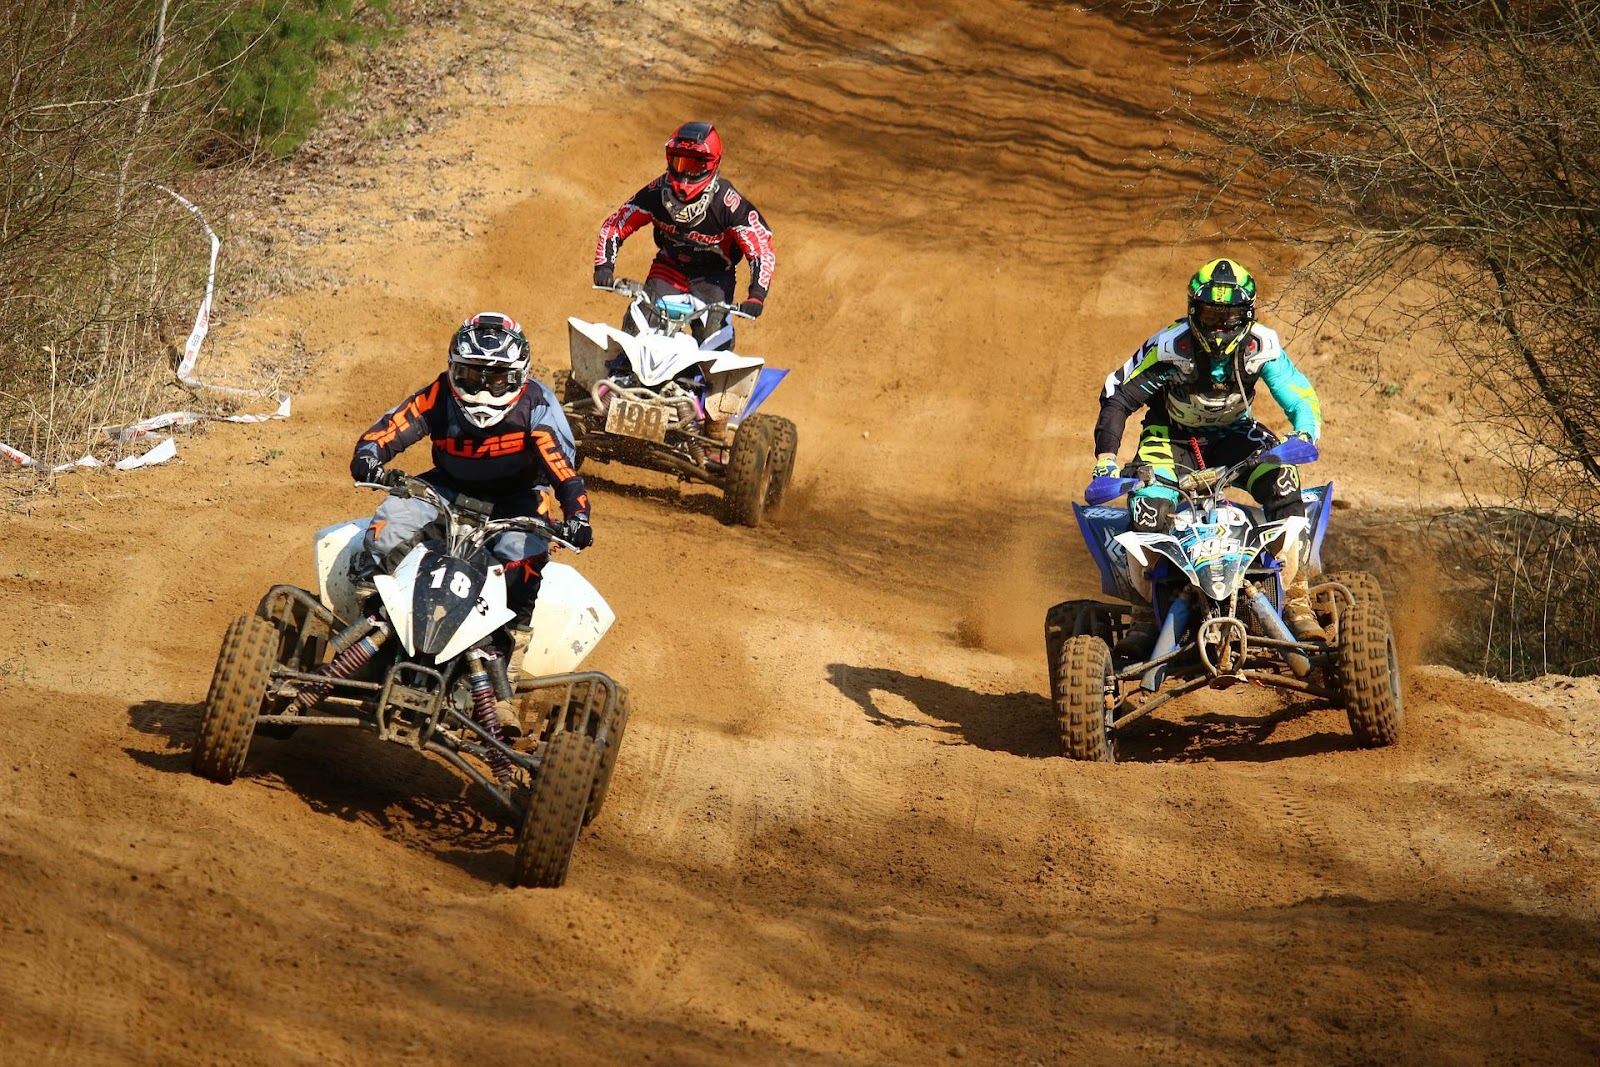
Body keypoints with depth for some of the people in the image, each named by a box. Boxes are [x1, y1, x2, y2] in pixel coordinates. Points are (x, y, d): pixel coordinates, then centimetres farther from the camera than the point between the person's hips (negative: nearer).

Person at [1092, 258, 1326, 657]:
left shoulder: (1260, 347, -16)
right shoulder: (1171, 348, -22)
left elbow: (1301, 397, -12)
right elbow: (1118, 397, -17)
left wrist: (1302, 434, -35)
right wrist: (1106, 457, -29)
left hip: (1233, 434, 2)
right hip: (1172, 438, -1)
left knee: (1283, 480, -27)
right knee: (1149, 506, -30)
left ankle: (1296, 603, -23)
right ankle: (1144, 616, -15)